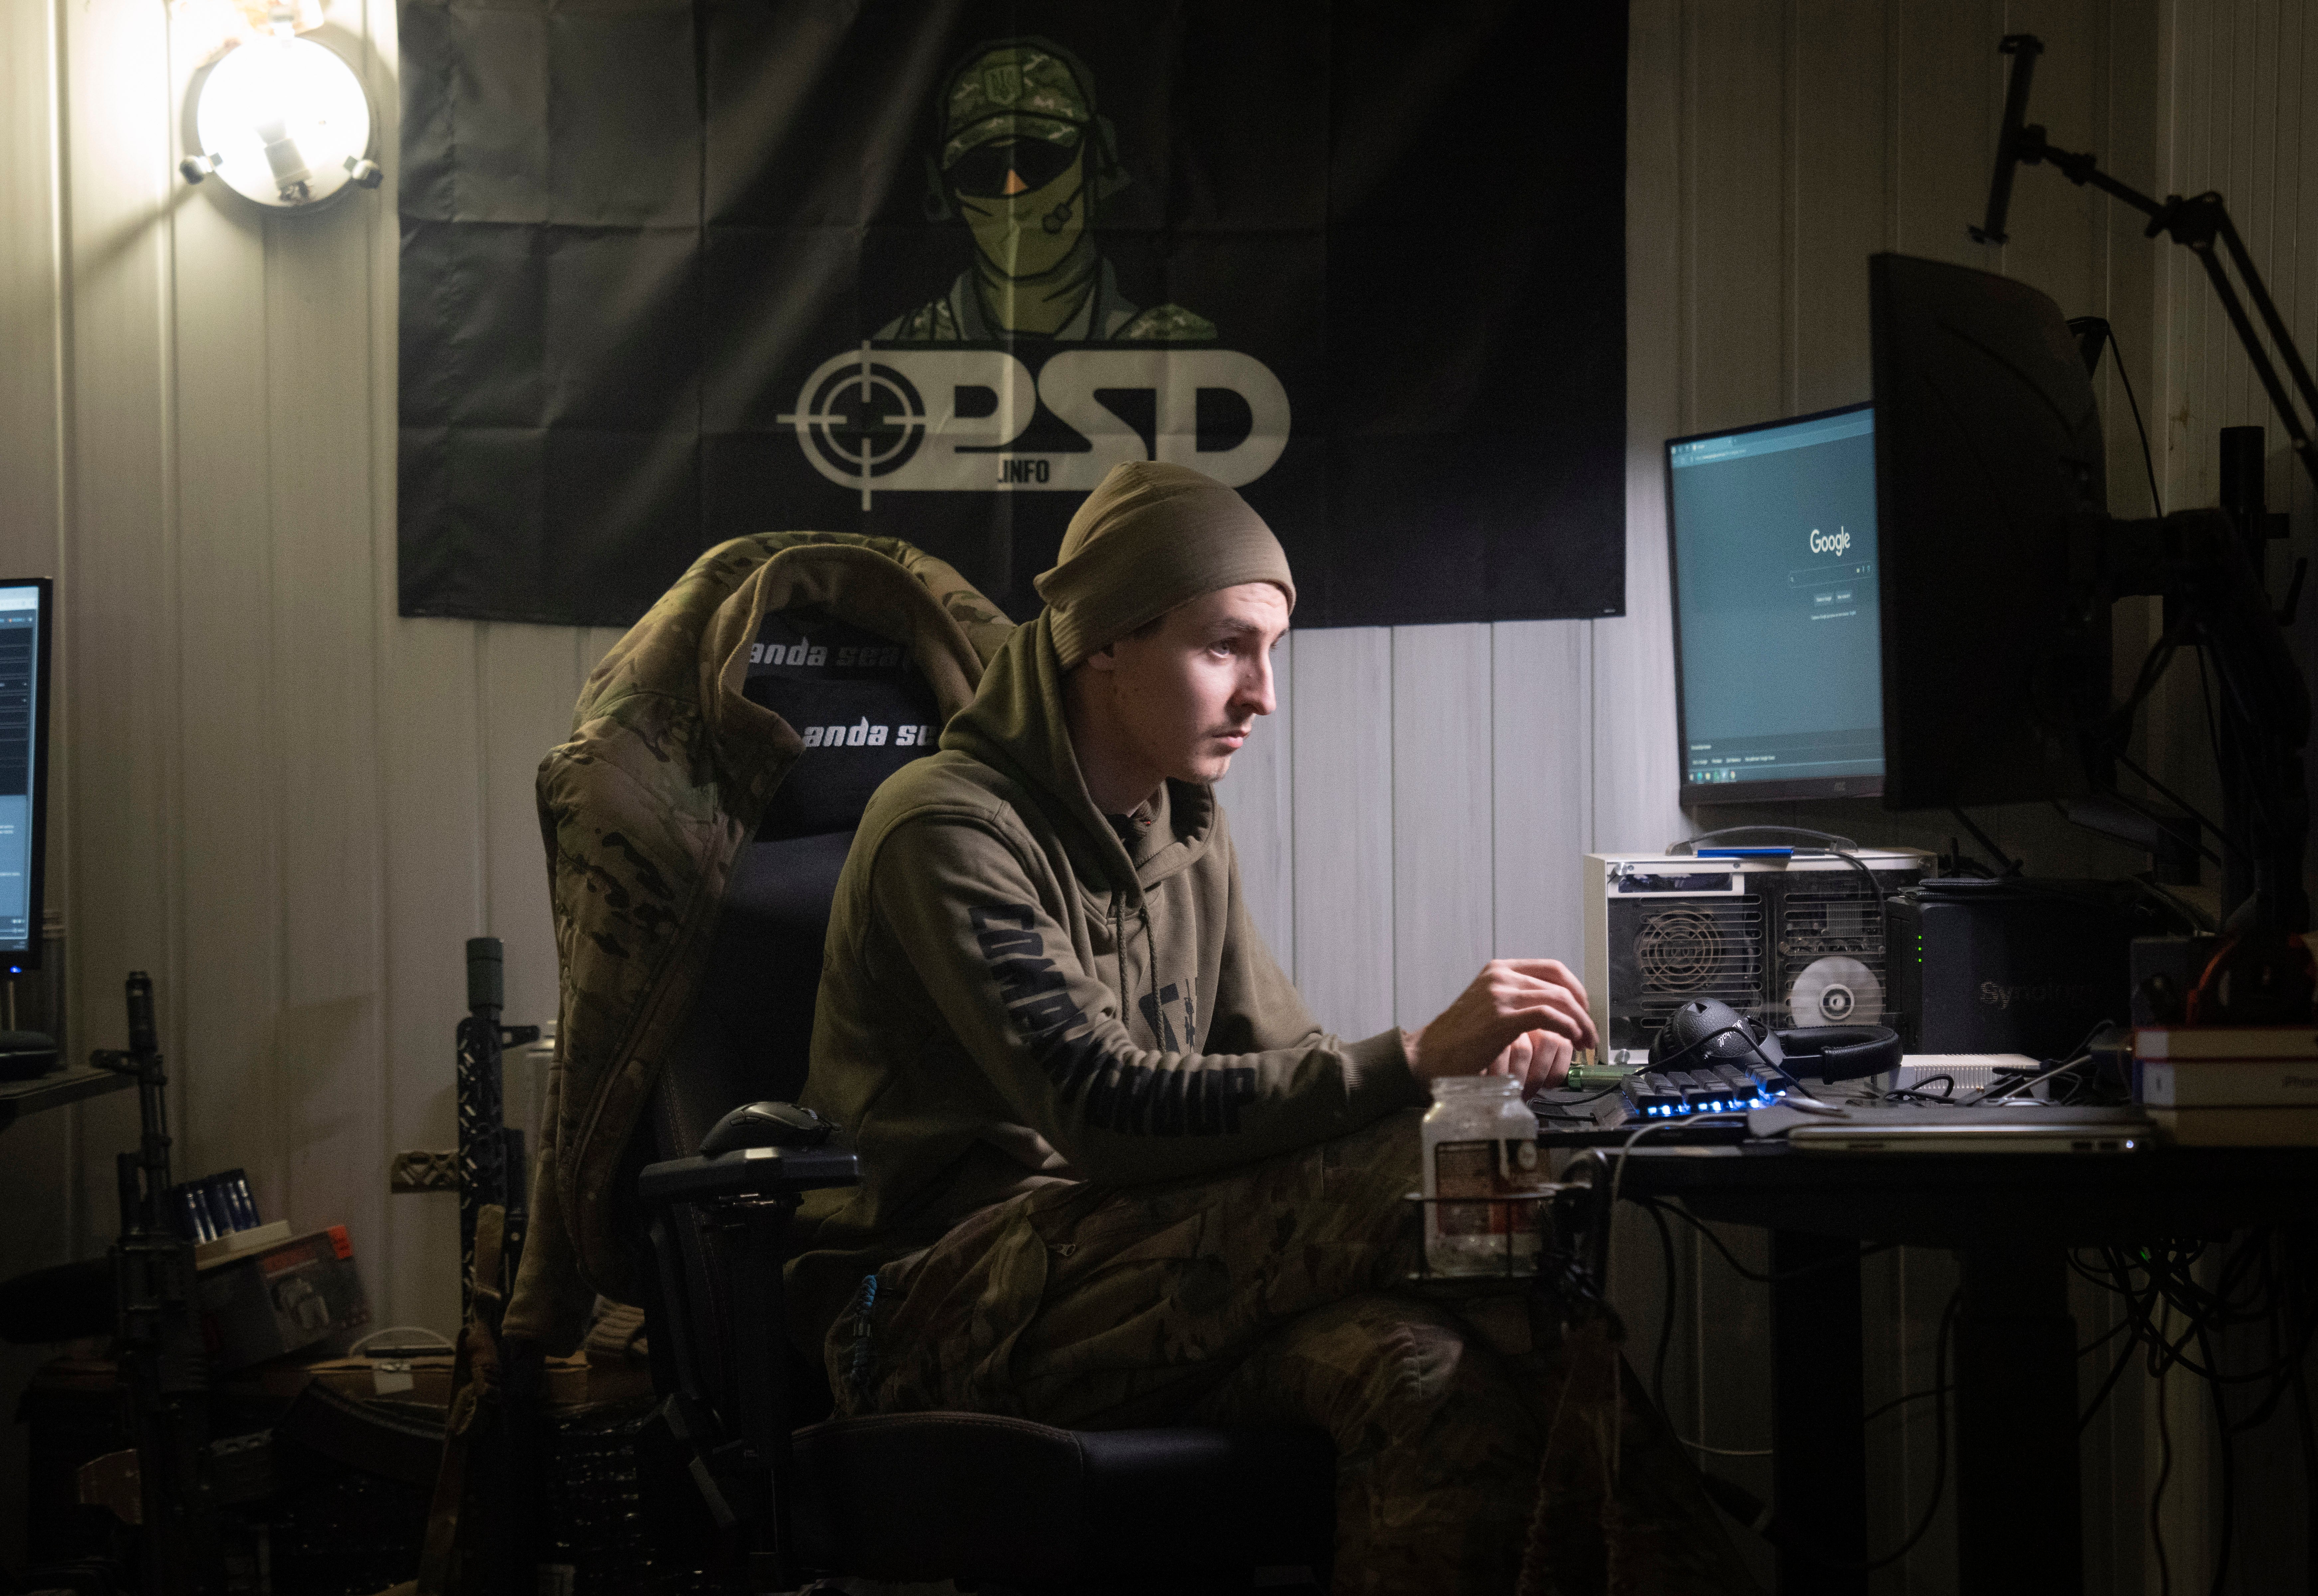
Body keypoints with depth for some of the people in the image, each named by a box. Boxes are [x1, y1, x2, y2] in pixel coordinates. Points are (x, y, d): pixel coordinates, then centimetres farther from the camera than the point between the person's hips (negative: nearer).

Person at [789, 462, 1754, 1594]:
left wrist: (1467, 1063, -7)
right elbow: (1108, 1118, -24)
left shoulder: (1189, 839, 15)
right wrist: (1414, 1060, -28)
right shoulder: (950, 830, -12)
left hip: (1128, 1285, 7)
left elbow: (1274, 1065, 16)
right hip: (949, 1315, -7)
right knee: (1413, 1170, -28)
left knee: (1435, 1376, -29)